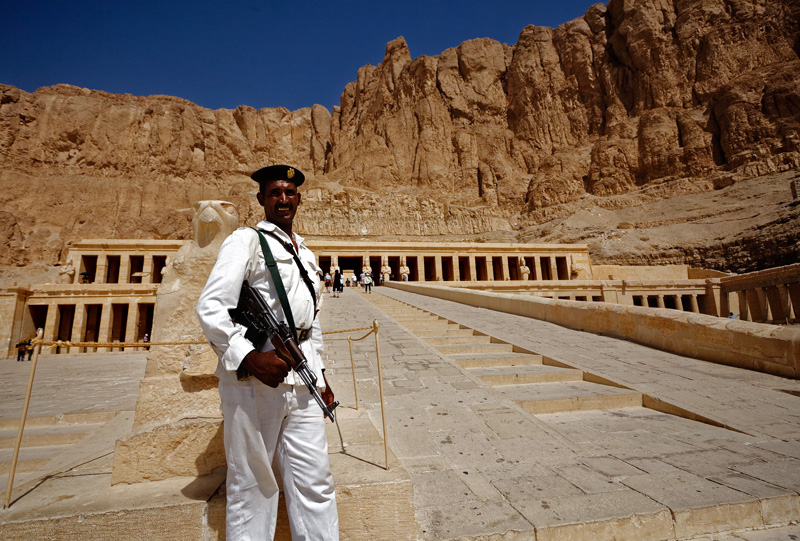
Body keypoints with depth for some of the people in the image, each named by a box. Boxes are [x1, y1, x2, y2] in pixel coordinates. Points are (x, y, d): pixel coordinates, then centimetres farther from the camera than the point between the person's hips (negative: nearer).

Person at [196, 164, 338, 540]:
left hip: (302, 380, 6)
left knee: (315, 479, 10)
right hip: (253, 379, -6)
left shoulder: (306, 253, 20)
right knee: (252, 484, 7)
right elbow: (210, 308, -11)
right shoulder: (246, 241, -1)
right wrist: (249, 357, -21)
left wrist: (320, 374, 19)